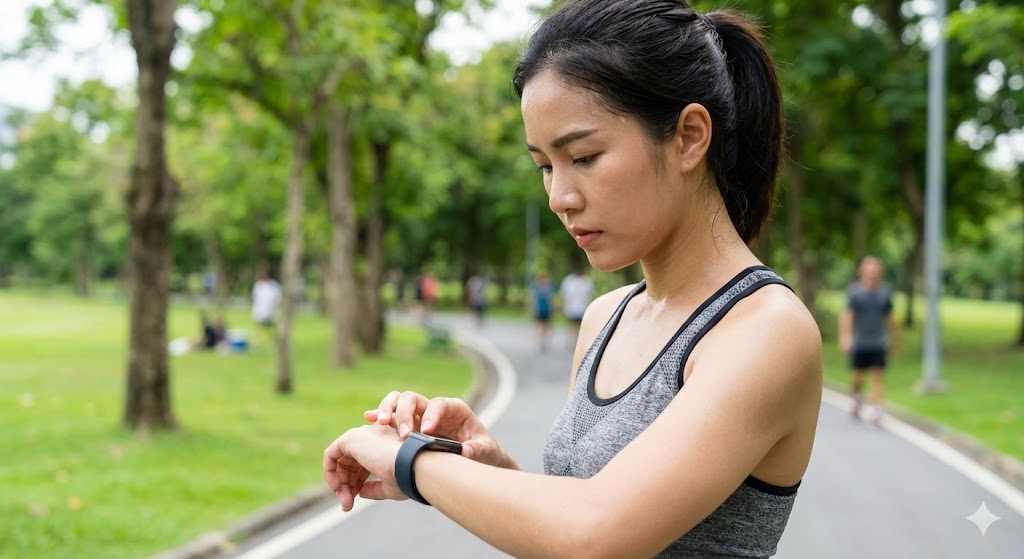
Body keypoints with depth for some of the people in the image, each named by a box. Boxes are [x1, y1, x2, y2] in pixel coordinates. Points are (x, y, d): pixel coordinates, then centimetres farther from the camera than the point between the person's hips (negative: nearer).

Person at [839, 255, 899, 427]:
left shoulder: (885, 292, 3)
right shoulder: (854, 291, -5)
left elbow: (889, 316, 16)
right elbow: (847, 315, -14)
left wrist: (895, 336, 23)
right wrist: (845, 336, -25)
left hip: (879, 343, 2)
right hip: (859, 342, -1)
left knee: (878, 375, -7)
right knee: (858, 374, 7)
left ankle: (875, 409, -9)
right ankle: (856, 397, 37)